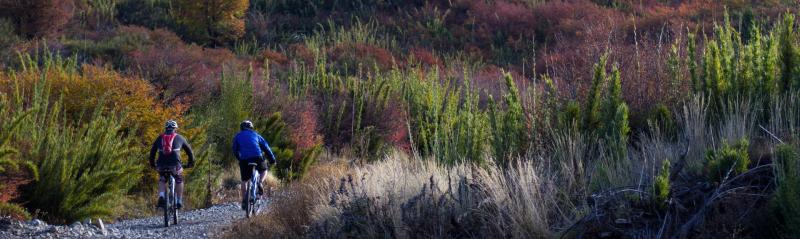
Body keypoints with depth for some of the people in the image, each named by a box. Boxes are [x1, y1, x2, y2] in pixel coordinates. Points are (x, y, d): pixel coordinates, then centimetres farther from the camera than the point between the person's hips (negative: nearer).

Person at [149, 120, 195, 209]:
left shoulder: (160, 138, 23)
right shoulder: (179, 138, 20)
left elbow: (152, 151, 27)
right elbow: (189, 151, 28)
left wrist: (152, 164, 39)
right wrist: (191, 163, 41)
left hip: (161, 165, 2)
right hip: (175, 164, -1)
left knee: (161, 180, 28)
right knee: (179, 180, 24)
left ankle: (161, 197, 6)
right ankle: (179, 202, 19)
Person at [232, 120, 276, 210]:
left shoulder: (238, 136, 21)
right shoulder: (255, 135, 23)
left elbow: (235, 151, 24)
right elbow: (266, 147, 21)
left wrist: (240, 159, 39)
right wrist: (272, 159, 25)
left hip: (244, 159, 0)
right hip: (257, 157, 0)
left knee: (244, 181, 12)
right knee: (263, 170, 29)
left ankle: (244, 201, 6)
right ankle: (260, 182, 1)